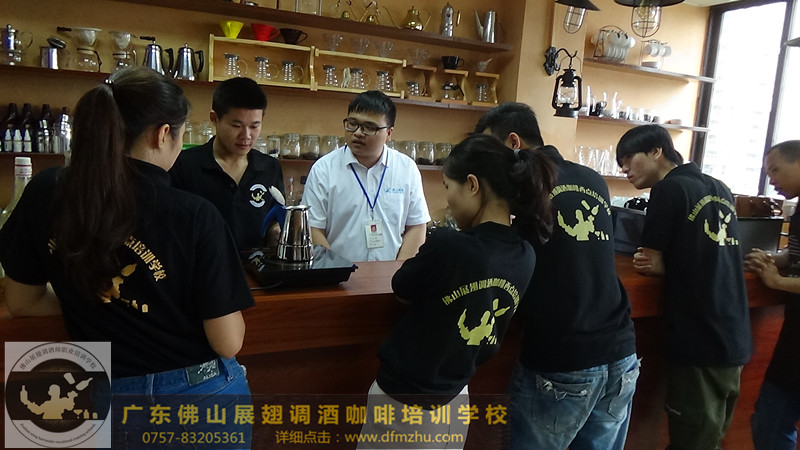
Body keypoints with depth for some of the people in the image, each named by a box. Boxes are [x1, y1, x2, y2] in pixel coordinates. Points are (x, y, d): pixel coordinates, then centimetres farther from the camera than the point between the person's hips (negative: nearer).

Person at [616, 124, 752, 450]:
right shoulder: (719, 189, 12)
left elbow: (651, 264, -8)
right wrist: (667, 262, 5)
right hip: (734, 338, 8)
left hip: (699, 340, -8)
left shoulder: (668, 189, -11)